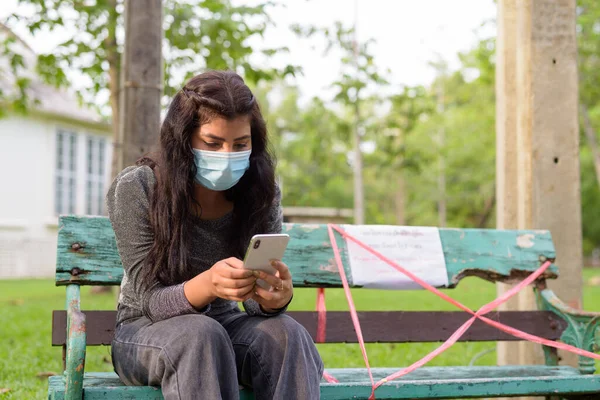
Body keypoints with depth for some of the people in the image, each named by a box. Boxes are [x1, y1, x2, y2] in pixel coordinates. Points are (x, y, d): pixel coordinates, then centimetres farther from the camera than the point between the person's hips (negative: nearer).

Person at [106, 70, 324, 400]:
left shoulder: (260, 192, -8)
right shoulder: (136, 189, -18)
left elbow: (254, 295, -9)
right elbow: (151, 301, -19)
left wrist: (276, 296, -35)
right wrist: (207, 284, -41)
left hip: (221, 325, 3)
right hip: (146, 330, -2)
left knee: (286, 334, -29)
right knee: (200, 336, -36)